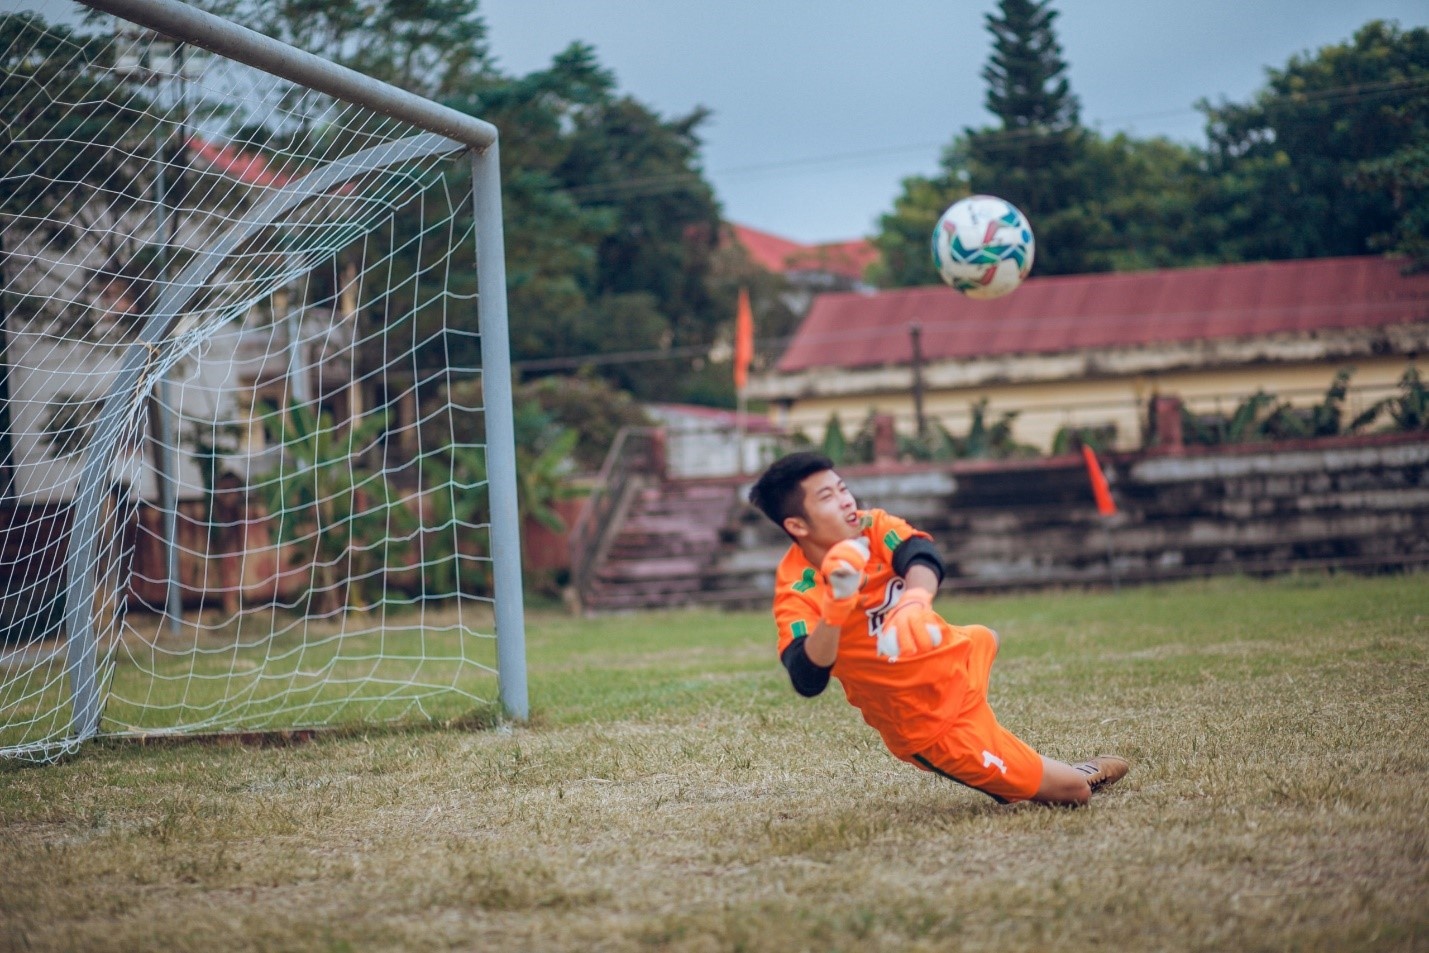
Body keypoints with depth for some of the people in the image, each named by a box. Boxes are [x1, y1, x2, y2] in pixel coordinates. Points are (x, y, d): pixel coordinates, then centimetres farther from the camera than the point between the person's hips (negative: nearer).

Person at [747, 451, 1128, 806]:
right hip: (931, 723, -7)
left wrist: (915, 602, -57)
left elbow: (922, 556, -34)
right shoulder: (799, 592, -28)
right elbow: (807, 681, -43)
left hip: (952, 658, 7)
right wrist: (836, 604, -55)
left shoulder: (871, 528, -13)